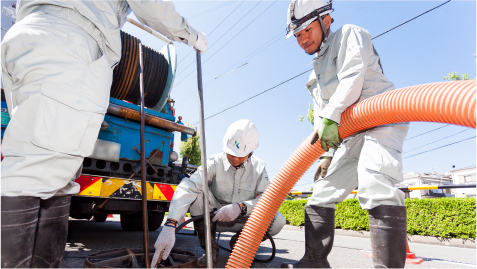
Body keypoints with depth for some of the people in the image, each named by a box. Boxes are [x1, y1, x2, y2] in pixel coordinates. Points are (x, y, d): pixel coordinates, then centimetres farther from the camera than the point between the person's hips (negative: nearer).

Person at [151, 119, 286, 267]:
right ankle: (210, 247, -12)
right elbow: (187, 188, -31)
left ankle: (239, 241, 5)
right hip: (215, 219, -1)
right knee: (198, 192, -27)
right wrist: (170, 224, -46)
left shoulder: (259, 167, -9)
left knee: (278, 221, -25)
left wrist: (241, 207, -35)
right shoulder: (215, 163, -17)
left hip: (244, 220, 1)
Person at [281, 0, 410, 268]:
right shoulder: (317, 75, 27)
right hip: (350, 135, 8)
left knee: (376, 189, -32)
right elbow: (321, 116, 22)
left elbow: (352, 77, -12)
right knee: (321, 194, 8)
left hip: (381, 118, -8)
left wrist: (331, 118, -20)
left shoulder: (349, 34, 6)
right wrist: (327, 154, 13)